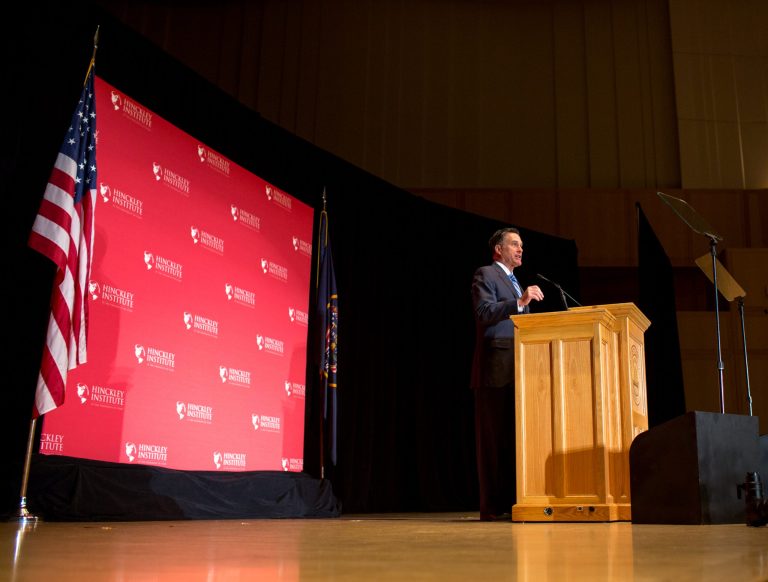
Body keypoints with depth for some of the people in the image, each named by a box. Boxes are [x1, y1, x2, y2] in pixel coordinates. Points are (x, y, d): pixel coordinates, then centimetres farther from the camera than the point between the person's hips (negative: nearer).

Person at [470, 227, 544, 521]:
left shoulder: (515, 282, 28)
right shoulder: (485, 275, 1)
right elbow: (484, 312, -15)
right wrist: (520, 302, -24)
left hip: (518, 369, 9)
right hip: (497, 367, -8)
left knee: (515, 437, 6)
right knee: (494, 438, -8)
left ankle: (511, 502, 9)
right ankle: (492, 506, -6)